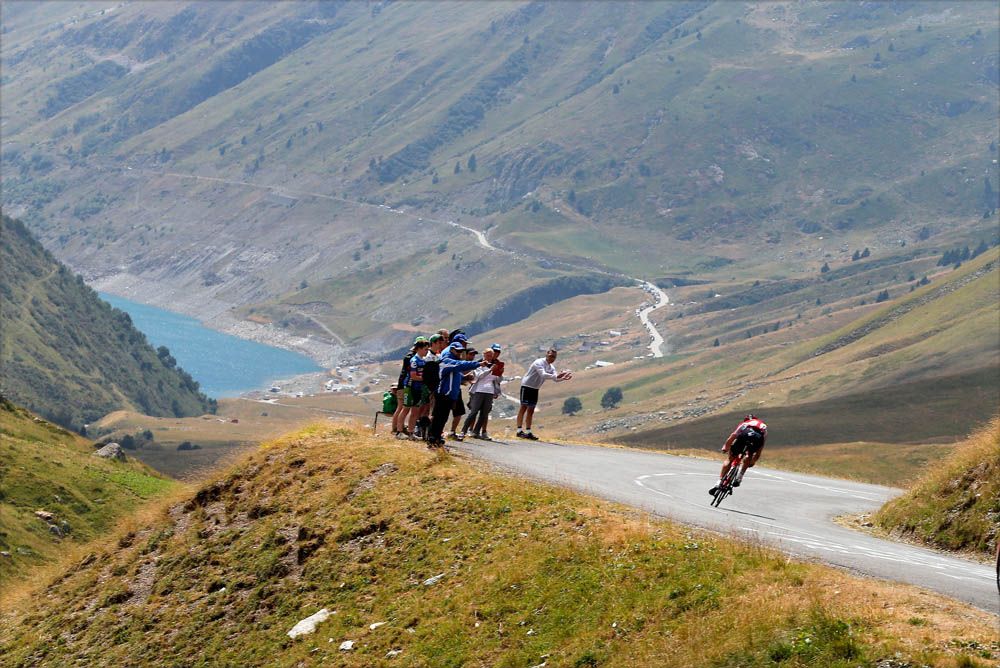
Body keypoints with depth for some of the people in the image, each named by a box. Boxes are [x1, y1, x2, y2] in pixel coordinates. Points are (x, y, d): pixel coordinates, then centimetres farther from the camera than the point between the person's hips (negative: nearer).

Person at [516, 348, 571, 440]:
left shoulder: (551, 367, 7)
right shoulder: (539, 363, -19)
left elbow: (556, 379, 0)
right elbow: (543, 375, -33)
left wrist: (563, 378, -21)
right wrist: (556, 376, -44)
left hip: (535, 389, 8)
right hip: (527, 386, -8)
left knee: (531, 410, 7)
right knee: (524, 407, -8)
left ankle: (528, 432, 8)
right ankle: (519, 431, -9)